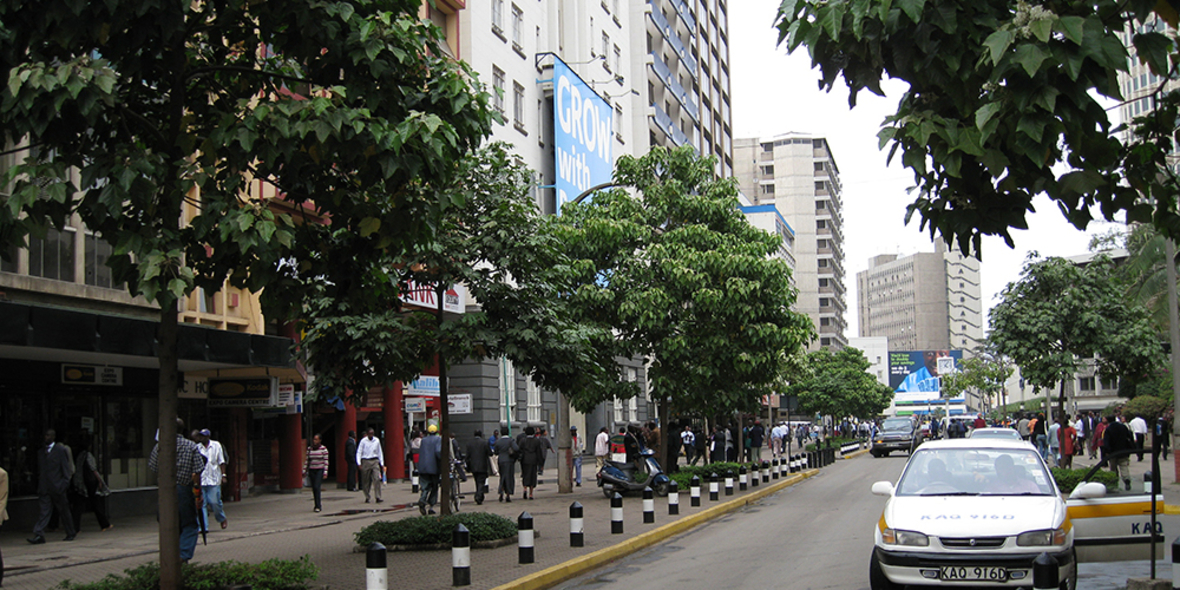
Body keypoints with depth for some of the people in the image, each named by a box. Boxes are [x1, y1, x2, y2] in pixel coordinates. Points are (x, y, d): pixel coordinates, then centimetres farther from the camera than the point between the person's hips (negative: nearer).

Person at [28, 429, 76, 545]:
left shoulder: (60, 450, -1)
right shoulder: (40, 452, 13)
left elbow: (66, 468, -3)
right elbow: (39, 470, 15)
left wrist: (65, 483, -10)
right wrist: (39, 486, 10)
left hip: (57, 487, -3)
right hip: (44, 488, 3)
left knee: (64, 511, 6)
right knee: (44, 511, -5)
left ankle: (71, 533, 19)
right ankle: (38, 535, -12)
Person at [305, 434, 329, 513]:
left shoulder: (323, 449, -4)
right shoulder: (309, 449, 8)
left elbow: (326, 461, -6)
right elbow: (307, 460, 12)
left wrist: (325, 472, -11)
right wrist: (304, 470, 8)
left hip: (320, 470, -4)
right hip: (311, 470, 5)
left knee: (317, 487, -15)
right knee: (314, 489, 6)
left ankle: (318, 506, -11)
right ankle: (318, 505, 18)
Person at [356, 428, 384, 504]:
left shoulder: (377, 440, 7)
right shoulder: (363, 441, -2)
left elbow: (380, 452, 16)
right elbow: (359, 452, -1)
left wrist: (382, 464, 15)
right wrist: (359, 463, -13)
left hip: (375, 461, 2)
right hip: (366, 461, -2)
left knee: (377, 479, -11)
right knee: (366, 481, 3)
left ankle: (378, 497, -11)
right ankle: (367, 497, 17)